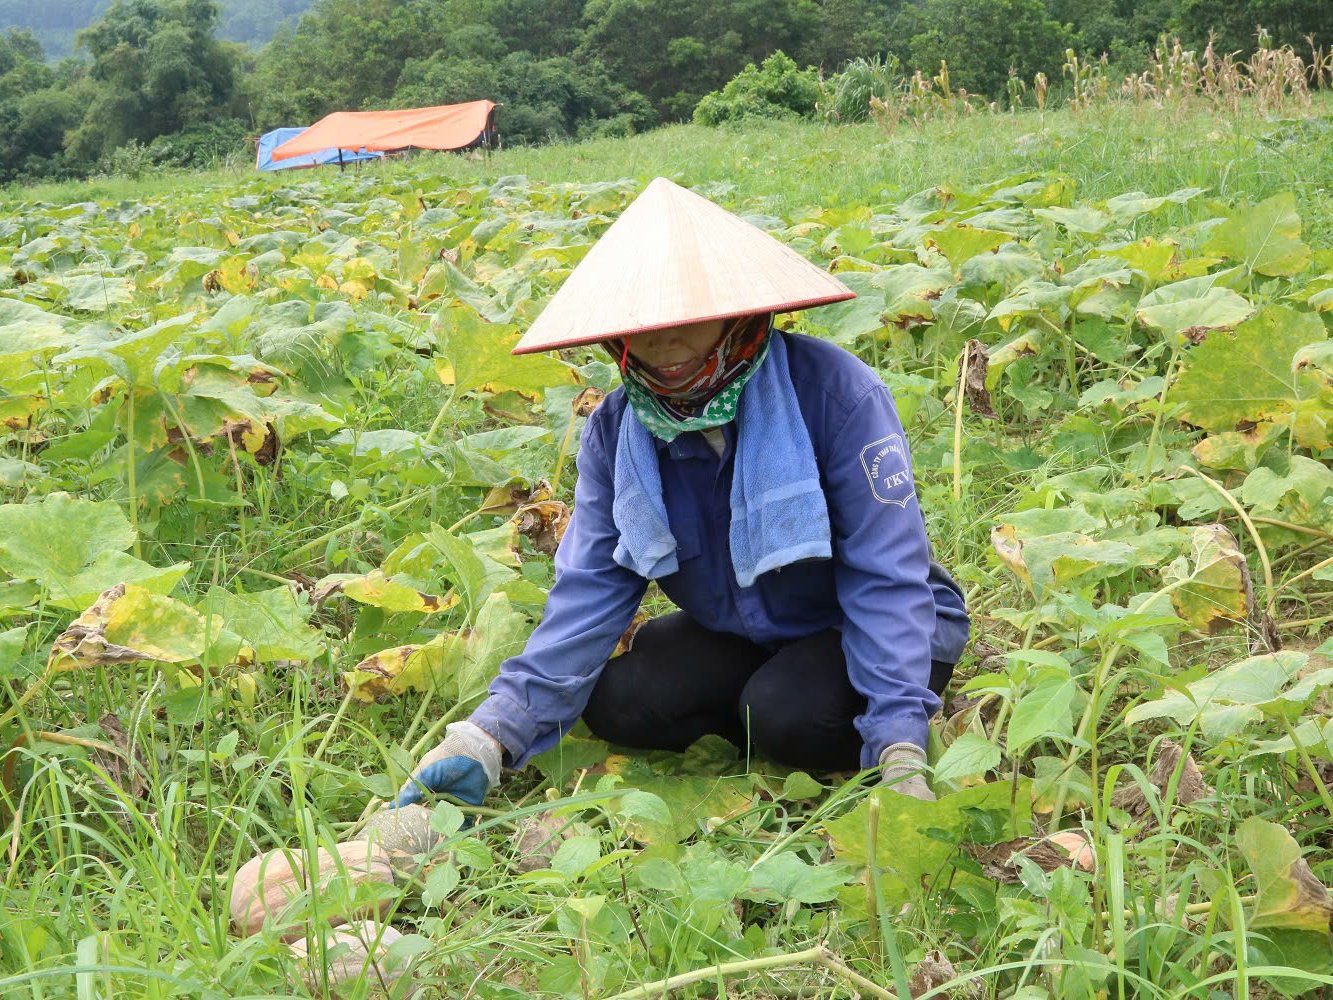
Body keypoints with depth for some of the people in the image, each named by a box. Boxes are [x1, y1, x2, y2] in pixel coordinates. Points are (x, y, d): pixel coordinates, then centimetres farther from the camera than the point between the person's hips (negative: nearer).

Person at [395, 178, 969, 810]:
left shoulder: (834, 391, -26)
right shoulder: (615, 431, -11)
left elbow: (887, 576, -27)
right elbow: (589, 588, -13)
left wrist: (899, 750, -36)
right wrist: (492, 734, -24)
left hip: (867, 632, -4)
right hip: (740, 635, 4)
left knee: (789, 713, -32)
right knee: (612, 703, -18)